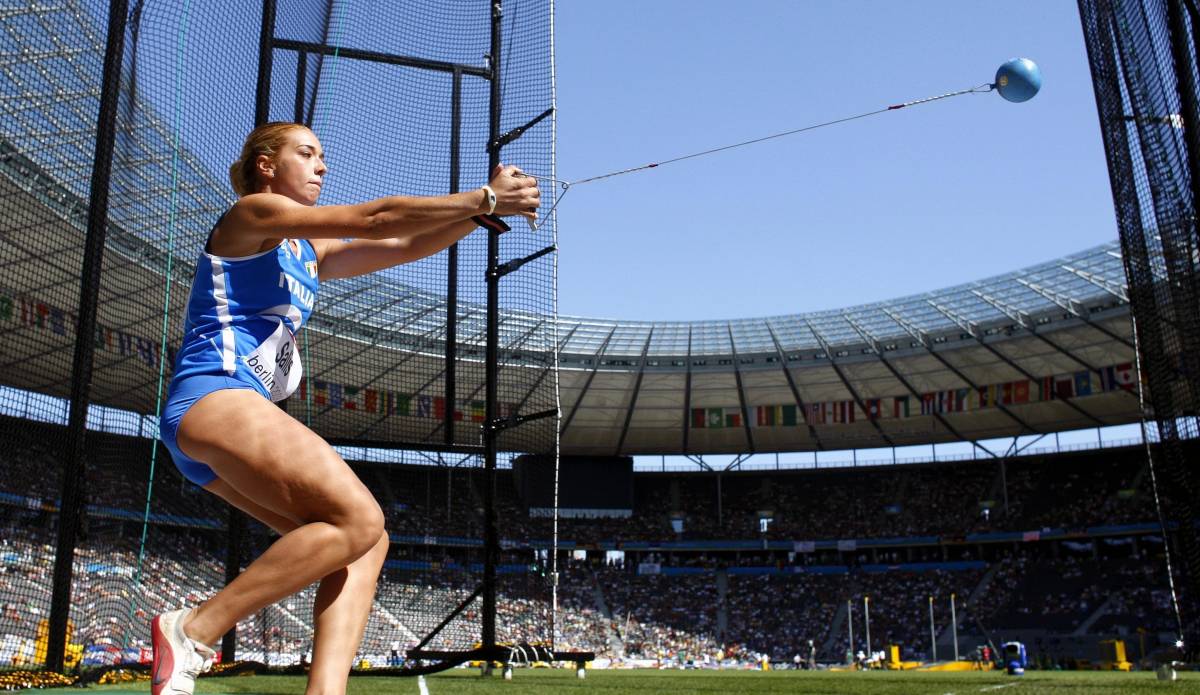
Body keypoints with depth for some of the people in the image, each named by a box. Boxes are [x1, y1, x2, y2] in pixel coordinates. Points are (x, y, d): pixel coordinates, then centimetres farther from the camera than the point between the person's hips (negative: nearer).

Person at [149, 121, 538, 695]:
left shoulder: (309, 253, 26)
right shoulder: (252, 212, 1)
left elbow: (406, 247, 19)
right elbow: (374, 219, -11)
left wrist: (486, 207, 6)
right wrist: (485, 198, -8)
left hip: (240, 412, 9)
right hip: (213, 396, -9)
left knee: (365, 541, -5)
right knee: (358, 519, -23)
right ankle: (191, 632, -16)